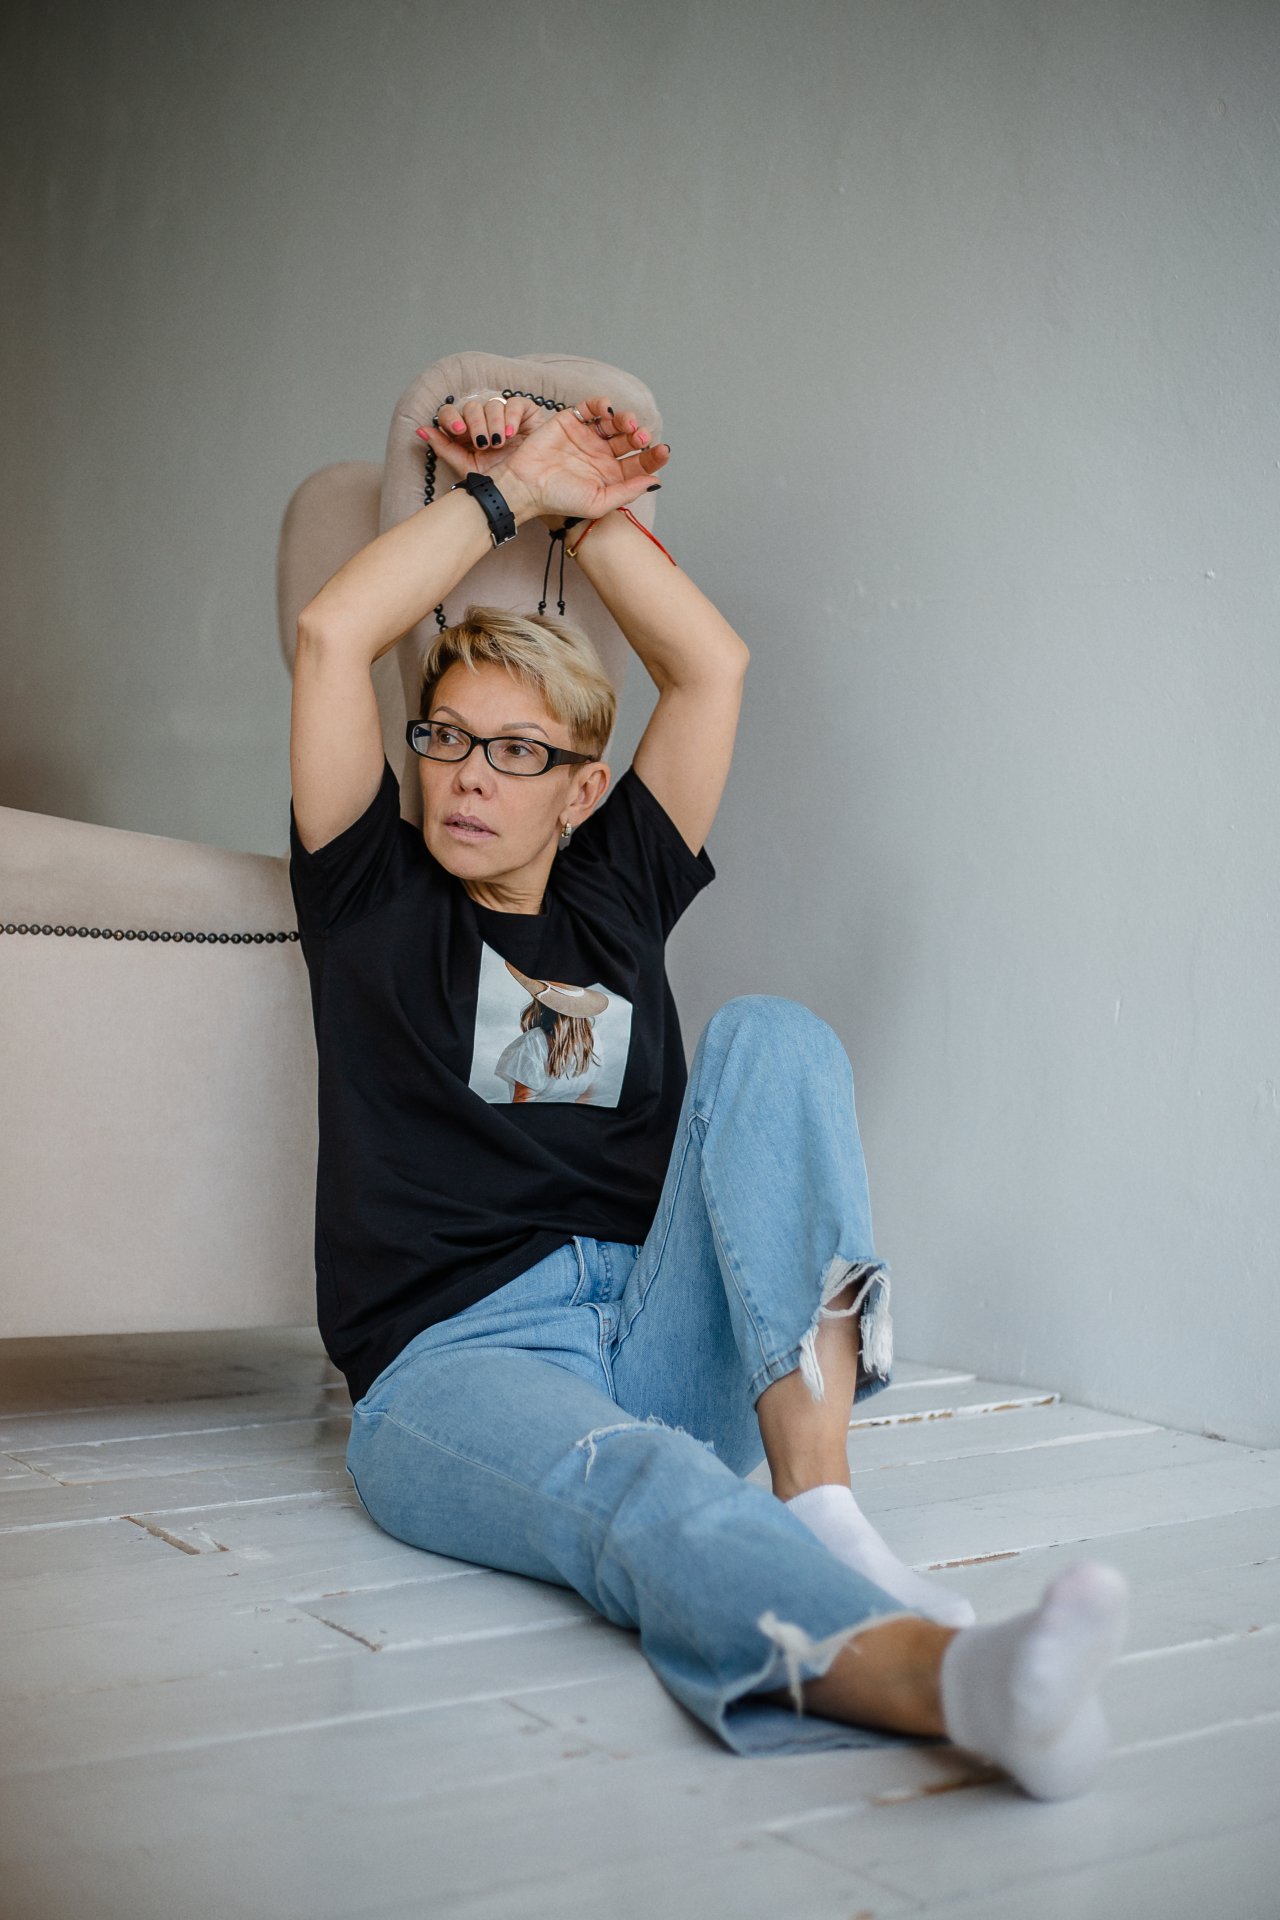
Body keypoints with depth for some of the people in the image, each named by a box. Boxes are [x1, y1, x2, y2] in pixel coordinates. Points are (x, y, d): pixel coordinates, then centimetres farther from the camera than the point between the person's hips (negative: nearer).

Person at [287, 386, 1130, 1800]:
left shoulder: (615, 893, 22)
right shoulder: (377, 894, 14)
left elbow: (711, 662, 21)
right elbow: (332, 634, 4)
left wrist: (581, 506, 21)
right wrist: (512, 489, 14)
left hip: (663, 1348, 4)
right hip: (451, 1365, -3)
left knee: (770, 1035, -20)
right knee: (637, 1486, -39)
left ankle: (821, 1510, -37)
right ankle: (949, 1673, -71)